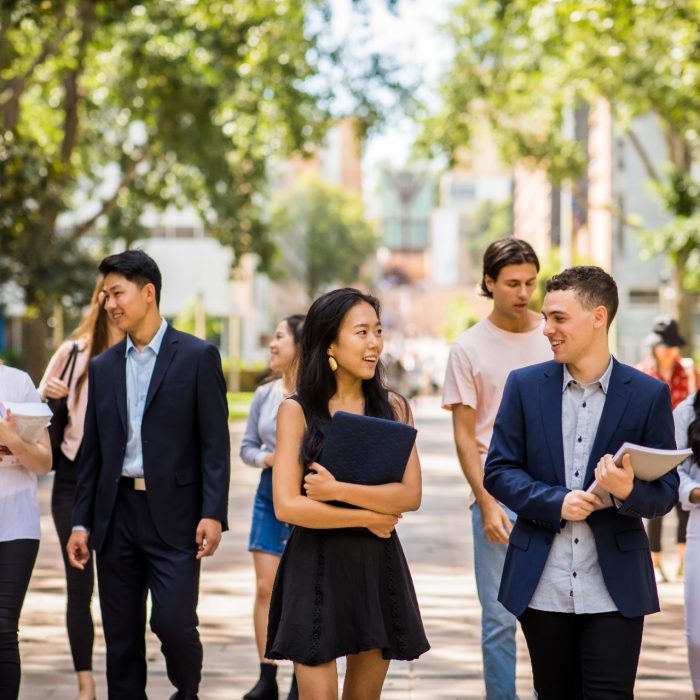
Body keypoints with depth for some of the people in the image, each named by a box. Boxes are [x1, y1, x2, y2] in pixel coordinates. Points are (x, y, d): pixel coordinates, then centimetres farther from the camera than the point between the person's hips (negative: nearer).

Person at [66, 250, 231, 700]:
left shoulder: (198, 357, -2)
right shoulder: (103, 367, 13)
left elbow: (215, 442, -5)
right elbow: (93, 451, 14)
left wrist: (213, 513, -13)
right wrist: (82, 522, 8)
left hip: (173, 515, -5)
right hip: (116, 515, 5)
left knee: (174, 623, -9)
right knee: (121, 636, 7)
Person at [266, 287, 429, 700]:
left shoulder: (393, 407, 5)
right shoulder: (297, 411, -3)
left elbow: (411, 495, -6)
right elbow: (287, 506, -10)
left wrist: (338, 490, -15)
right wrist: (366, 517, -7)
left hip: (378, 566, 3)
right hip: (317, 568, -3)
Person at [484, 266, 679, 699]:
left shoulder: (649, 395, -1)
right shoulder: (525, 386, 4)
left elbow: (667, 492, 0)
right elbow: (498, 471, 2)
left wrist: (629, 492, -22)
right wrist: (555, 502, -14)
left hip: (615, 587, -2)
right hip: (543, 585, 2)